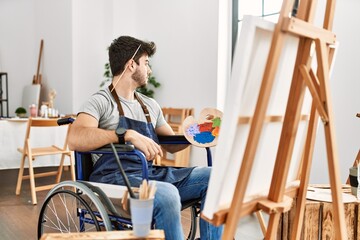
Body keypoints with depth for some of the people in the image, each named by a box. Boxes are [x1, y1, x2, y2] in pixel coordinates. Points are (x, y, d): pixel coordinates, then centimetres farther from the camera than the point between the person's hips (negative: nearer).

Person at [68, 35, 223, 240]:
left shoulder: (151, 105, 20)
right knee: (167, 195, -36)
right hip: (115, 178, -7)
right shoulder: (101, 102, -2)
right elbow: (75, 139, -20)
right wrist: (128, 134, -29)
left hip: (152, 174, 7)